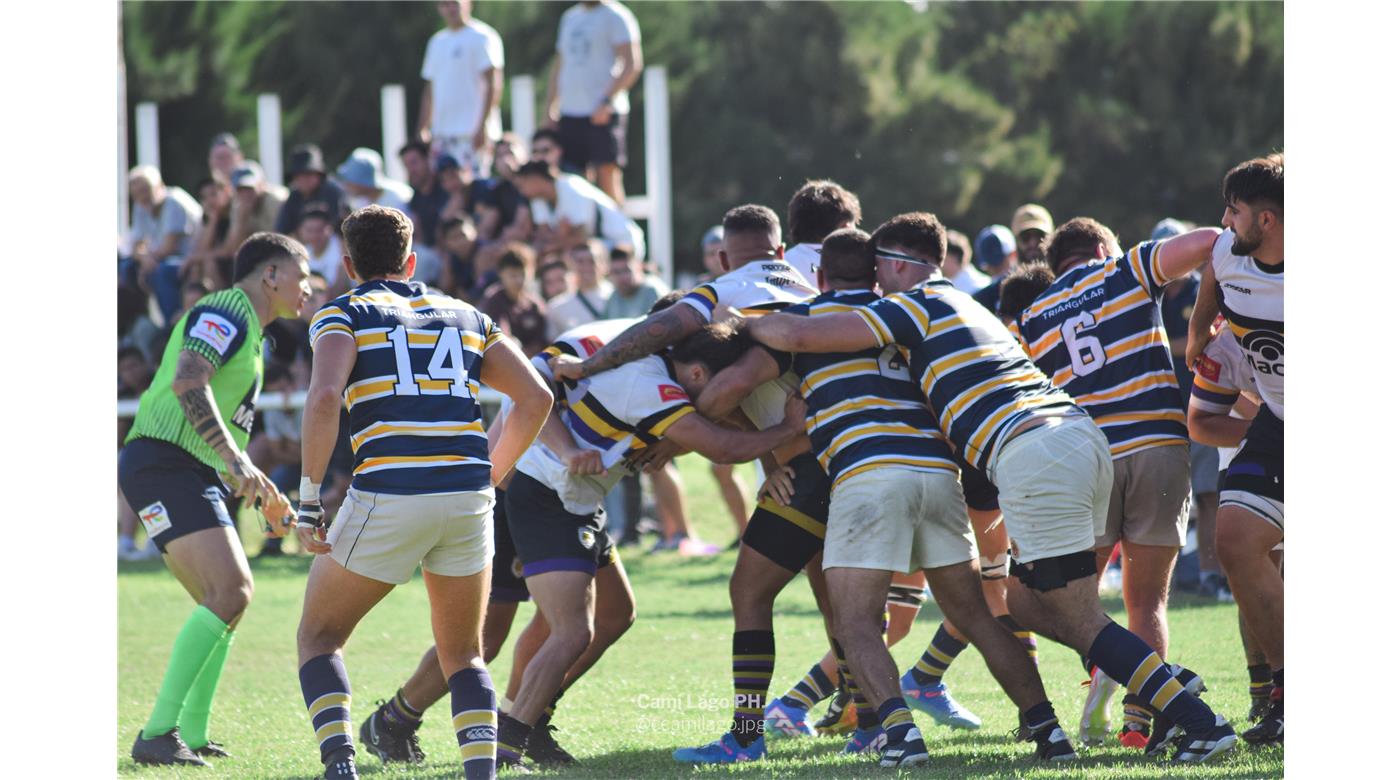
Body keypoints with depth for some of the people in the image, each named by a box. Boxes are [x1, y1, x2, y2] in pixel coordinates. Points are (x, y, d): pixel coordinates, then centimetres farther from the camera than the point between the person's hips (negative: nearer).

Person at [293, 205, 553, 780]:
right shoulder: (465, 316, 20)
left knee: (318, 637, 15)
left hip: (386, 496, -3)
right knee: (463, 656, 19)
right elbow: (535, 397, 13)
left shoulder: (344, 313, 7)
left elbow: (324, 397, -12)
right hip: (467, 496, 4)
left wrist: (309, 500, -8)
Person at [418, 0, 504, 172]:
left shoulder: (482, 38, -2)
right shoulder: (437, 42, 19)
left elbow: (493, 84, -9)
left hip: (472, 132, -7)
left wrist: (483, 127, -16)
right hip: (442, 134, 7)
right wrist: (423, 130, 14)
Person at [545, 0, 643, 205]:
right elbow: (559, 66, 25)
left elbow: (632, 65, -11)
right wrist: (549, 106, 14)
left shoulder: (616, 17, -2)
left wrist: (607, 102, -20)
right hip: (570, 114, 7)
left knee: (607, 178, -11)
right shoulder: (570, 18, 20)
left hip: (603, 114, -7)